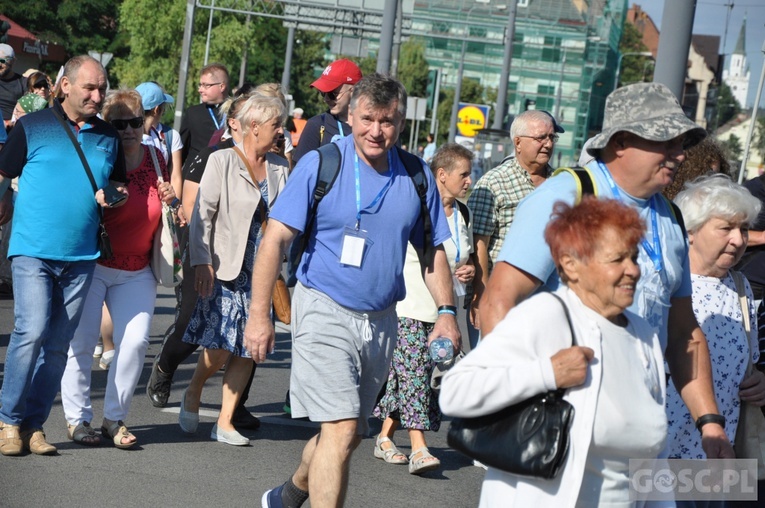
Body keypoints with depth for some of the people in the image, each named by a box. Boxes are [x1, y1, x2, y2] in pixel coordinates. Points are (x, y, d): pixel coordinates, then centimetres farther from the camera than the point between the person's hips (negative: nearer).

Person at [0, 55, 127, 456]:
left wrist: (116, 195, -1)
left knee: (57, 344, 5)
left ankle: (34, 424, 13)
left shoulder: (108, 138, 12)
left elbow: (119, 185, 20)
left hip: (81, 257, 4)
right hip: (32, 250, -4)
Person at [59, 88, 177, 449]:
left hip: (136, 272, 4)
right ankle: (77, 417, 9)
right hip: (91, 266, -4)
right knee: (82, 340, -4)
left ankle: (115, 419, 5)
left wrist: (170, 200, -3)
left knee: (135, 340, -6)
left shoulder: (155, 159, 4)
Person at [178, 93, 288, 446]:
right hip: (225, 269, -4)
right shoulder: (222, 161, -3)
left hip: (261, 270, 4)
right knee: (221, 346, -8)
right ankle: (193, 394, 21)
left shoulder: (279, 168, 9)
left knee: (248, 348, 2)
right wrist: (202, 262, -13)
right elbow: (202, 214, -6)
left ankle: (225, 422, 11)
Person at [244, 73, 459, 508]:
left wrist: (447, 311, -1)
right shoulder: (320, 165, -9)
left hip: (382, 321, 5)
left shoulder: (417, 177, 3)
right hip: (325, 312, -5)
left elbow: (433, 251, 12)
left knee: (350, 434, 17)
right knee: (341, 428, -16)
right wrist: (260, 315, -16)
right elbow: (275, 239, -11)